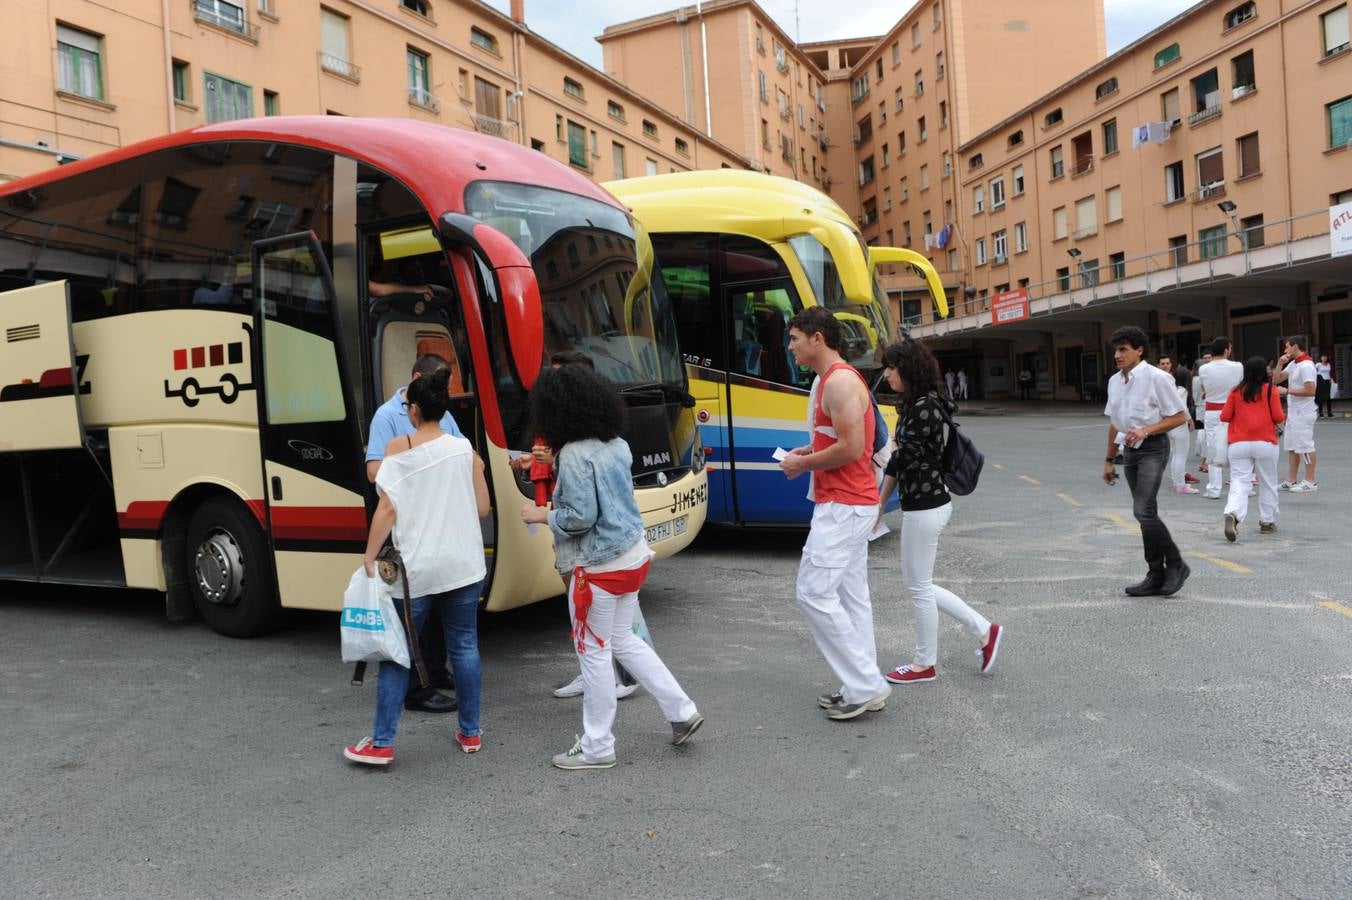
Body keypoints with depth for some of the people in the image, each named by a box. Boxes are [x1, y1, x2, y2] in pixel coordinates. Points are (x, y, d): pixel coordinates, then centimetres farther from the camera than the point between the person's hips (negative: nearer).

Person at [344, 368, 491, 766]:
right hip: (462, 565, 2)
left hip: (415, 568, -2)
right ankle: (470, 733, 21)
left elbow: (387, 510, -11)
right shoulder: (464, 449, 0)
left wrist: (370, 557, -6)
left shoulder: (398, 449, -6)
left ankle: (381, 742, 9)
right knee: (464, 646, 12)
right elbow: (482, 508, 2)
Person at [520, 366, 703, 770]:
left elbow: (581, 516, -21)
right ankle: (682, 711, 23)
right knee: (623, 641, 22)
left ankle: (596, 746, 17)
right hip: (633, 555, 9)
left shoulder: (575, 453, -19)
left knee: (594, 651, 5)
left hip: (598, 565, -9)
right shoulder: (617, 445, 6)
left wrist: (542, 516, -5)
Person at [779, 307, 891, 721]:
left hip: (842, 505, -11)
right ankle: (864, 686, 18)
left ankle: (866, 685, -2)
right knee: (850, 594, 12)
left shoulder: (840, 381, -16)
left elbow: (852, 447, -23)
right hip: (848, 503, 11)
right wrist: (809, 453, 9)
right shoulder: (828, 380, 17)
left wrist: (804, 463, -12)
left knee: (814, 593, -9)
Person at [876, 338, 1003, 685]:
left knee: (919, 586, 4)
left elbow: (904, 459, -21)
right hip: (920, 505, 10)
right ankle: (985, 631, 23)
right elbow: (899, 461, 14)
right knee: (917, 583, 17)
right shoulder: (912, 406, 11)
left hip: (926, 507, -10)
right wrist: (880, 504, 15)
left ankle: (924, 665, 20)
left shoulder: (924, 409, -19)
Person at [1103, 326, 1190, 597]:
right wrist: (1109, 460, 18)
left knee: (1143, 511, -17)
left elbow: (1179, 417, -9)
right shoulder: (1114, 382, 10)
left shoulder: (1157, 378, -11)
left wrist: (1145, 430, -21)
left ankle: (1176, 565, 2)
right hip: (1130, 450, 7)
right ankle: (1156, 576, 17)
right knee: (1145, 513, 10)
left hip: (1152, 448, -7)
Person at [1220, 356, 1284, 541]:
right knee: (1268, 484, 14)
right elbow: (1278, 417, -4)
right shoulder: (1270, 390, -3)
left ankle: (1233, 514, -28)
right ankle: (1267, 522, 22)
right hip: (1265, 443, -1)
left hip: (1239, 444, 1)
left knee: (1239, 483, -2)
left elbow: (1224, 417, 3)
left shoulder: (1236, 392, 2)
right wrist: (1283, 416, 18)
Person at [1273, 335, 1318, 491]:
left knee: (1305, 446, -3)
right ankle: (1291, 481, 18)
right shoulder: (1292, 364, 12)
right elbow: (1276, 380, 14)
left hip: (1303, 413, -10)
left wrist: (1287, 391, -17)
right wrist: (1280, 364, 1)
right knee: (1291, 447, 12)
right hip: (1293, 412, 10)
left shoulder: (1306, 365, -17)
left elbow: (1310, 391, -23)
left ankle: (1310, 482, 4)